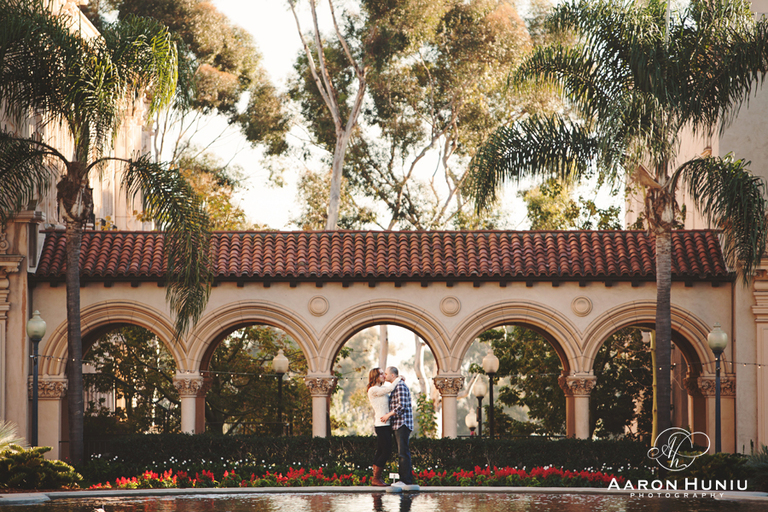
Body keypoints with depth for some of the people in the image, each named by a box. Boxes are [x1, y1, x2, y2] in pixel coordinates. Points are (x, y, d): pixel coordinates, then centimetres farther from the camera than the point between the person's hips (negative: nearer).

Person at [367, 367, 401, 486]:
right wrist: (399, 378, -1)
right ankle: (376, 478, -4)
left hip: (386, 424, 9)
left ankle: (377, 478, 12)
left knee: (380, 452, 9)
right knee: (386, 451, -9)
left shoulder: (381, 388, 16)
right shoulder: (373, 390, -10)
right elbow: (390, 389, -16)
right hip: (381, 424, -9)